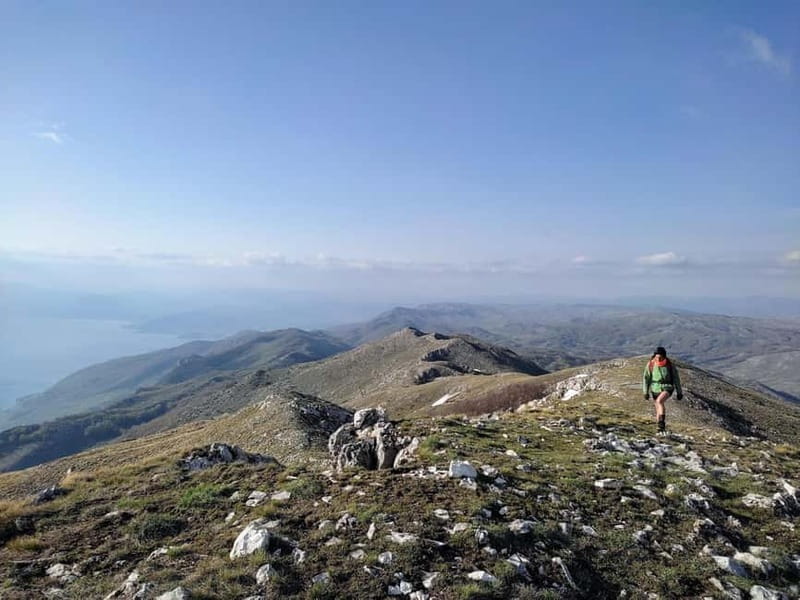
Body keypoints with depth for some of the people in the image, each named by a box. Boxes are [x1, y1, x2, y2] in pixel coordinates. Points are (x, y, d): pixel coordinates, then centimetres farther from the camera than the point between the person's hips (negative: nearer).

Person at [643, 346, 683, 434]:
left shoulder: (669, 364, -11)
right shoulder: (650, 364, -9)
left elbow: (676, 378, 0)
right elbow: (646, 378, -3)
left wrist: (679, 392, 3)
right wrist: (646, 392, -4)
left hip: (667, 388, -2)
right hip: (655, 388, 2)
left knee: (659, 401, -29)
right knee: (658, 409, 10)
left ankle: (661, 423, -21)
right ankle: (662, 428, 27)